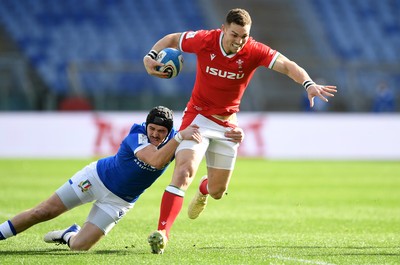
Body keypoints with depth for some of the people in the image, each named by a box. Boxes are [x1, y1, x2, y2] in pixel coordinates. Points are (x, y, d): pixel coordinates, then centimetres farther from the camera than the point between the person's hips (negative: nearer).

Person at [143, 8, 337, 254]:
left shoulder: (254, 51, -15)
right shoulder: (204, 40, -15)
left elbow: (287, 65, -26)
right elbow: (171, 39, 2)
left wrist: (309, 84, -43)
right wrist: (150, 57, -15)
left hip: (227, 124, 2)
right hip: (198, 116, -2)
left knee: (218, 191, 11)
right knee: (184, 171, -24)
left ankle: (203, 190, 51)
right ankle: (163, 231, -25)